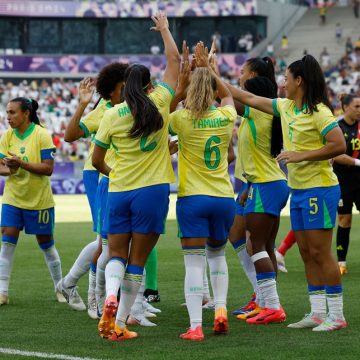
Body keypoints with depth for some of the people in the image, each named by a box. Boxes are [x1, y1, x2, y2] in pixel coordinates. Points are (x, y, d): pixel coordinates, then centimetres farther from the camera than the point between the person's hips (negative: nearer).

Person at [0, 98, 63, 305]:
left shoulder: (41, 135, -14)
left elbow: (48, 168, -18)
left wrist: (22, 163, -28)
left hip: (39, 200, -4)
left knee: (46, 245, 8)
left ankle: (60, 288, 24)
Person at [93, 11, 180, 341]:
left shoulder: (111, 115, 0)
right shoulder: (159, 103, -2)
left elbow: (97, 160, 10)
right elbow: (175, 61, 10)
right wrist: (164, 28, 24)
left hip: (119, 192, 1)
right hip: (152, 190, -1)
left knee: (117, 255, 13)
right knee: (138, 261, 5)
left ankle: (111, 296, -18)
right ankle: (119, 324, 3)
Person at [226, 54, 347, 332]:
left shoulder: (319, 111, -13)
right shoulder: (286, 107, 11)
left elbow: (339, 145, -20)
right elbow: (249, 99, 19)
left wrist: (301, 155, -20)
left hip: (319, 188, -9)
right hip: (298, 191, 9)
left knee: (320, 252, -8)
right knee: (307, 253, 9)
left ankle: (337, 315, -2)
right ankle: (317, 313, 14)